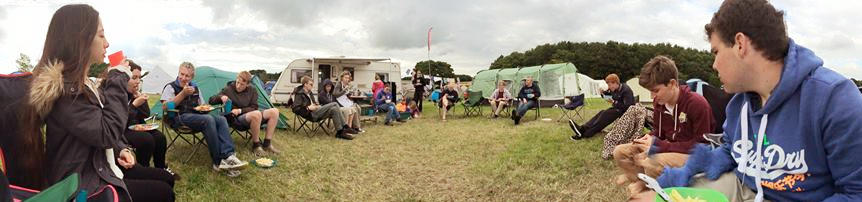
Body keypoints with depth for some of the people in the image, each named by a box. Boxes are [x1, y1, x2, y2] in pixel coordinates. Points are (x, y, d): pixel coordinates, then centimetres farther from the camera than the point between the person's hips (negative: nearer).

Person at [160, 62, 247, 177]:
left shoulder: (195, 88, 21)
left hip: (196, 115, 6)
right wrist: (183, 94, -14)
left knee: (221, 119, -22)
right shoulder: (171, 87, 3)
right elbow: (165, 107, -10)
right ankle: (218, 162, -33)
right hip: (180, 118, -6)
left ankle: (228, 156, -37)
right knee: (208, 120, -34)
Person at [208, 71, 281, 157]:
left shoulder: (252, 90, 6)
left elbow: (254, 108, 3)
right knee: (256, 114, -39)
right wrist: (221, 97, -23)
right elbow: (211, 101, -2)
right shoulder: (228, 89, -4)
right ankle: (256, 146, -20)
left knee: (274, 111, -16)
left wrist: (240, 110, -13)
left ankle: (267, 144, -12)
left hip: (250, 116, 6)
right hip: (236, 119, -5)